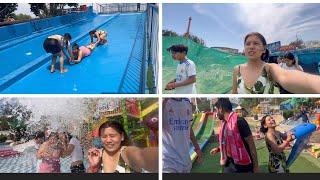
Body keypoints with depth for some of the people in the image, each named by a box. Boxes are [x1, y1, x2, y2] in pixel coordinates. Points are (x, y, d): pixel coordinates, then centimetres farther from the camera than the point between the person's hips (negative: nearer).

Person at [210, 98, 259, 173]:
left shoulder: (239, 121, -18)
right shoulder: (224, 123, 6)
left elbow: (251, 144, -16)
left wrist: (256, 166, -14)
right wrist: (218, 149, 7)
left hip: (242, 165, -7)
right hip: (229, 164, 8)